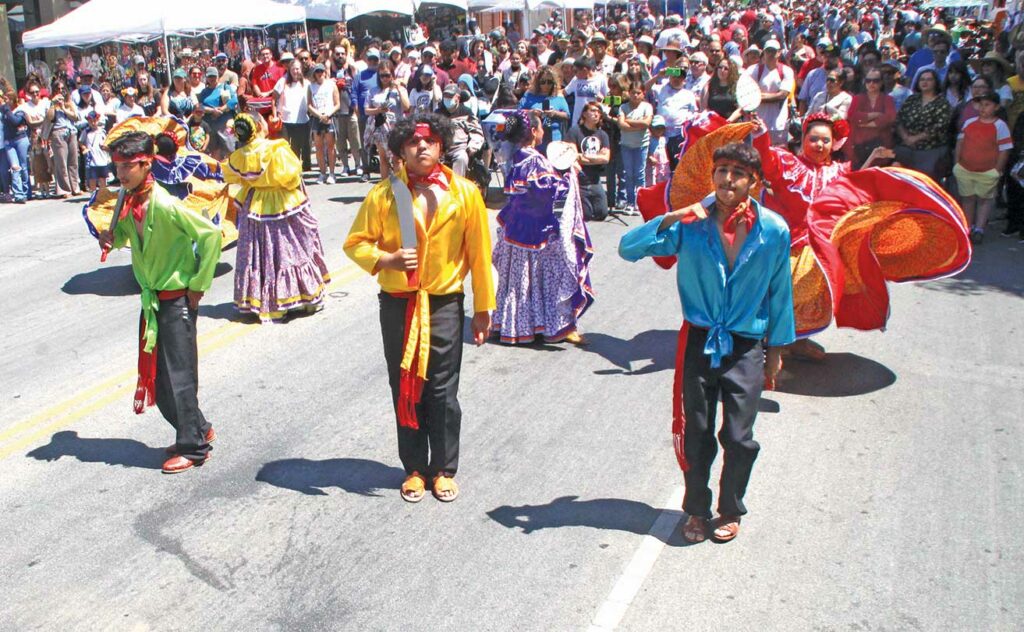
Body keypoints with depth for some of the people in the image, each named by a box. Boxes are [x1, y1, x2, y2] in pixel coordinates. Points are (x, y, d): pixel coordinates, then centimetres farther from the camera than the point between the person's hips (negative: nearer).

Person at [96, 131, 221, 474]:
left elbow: (210, 234, -23)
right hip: (152, 298, 9)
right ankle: (198, 429, 29)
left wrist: (198, 284, -17)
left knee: (177, 373, -3)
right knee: (155, 374, 14)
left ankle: (193, 446, 10)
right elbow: (125, 232, 21)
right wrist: (112, 237, -4)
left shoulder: (163, 205, -22)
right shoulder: (128, 201, 2)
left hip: (177, 300, -9)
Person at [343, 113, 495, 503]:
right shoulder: (384, 194, -2)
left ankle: (444, 469, 22)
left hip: (444, 303, -1)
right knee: (406, 390, 9)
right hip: (397, 305, 1)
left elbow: (479, 253, 1)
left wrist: (483, 308, 2)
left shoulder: (464, 193, -2)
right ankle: (415, 469, 25)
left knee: (443, 392, 4)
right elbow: (355, 243, 3)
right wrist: (386, 259, -18)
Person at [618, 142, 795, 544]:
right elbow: (627, 248, -14)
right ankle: (697, 510, 30)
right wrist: (671, 218, -26)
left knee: (738, 438, 3)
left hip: (746, 347, 0)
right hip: (699, 342, 0)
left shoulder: (773, 230, -6)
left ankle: (731, 511, 28)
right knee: (695, 435, 8)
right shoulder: (691, 225, -8)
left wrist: (776, 349, 9)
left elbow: (780, 293, 4)